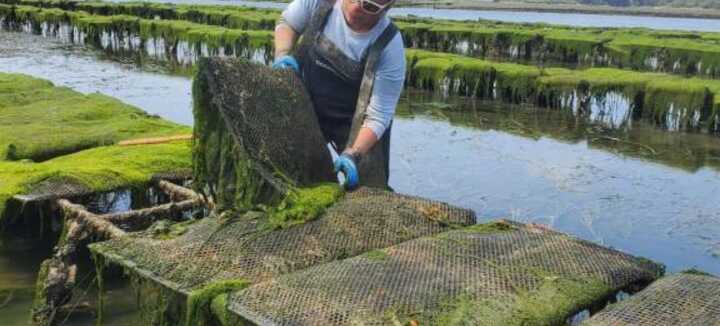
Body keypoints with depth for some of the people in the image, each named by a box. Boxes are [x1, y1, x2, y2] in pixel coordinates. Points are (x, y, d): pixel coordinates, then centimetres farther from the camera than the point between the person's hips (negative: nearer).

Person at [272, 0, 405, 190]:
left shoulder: (390, 46, -27)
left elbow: (379, 115, -23)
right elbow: (287, 23, 3)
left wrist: (353, 154, -35)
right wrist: (283, 54, -16)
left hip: (355, 120, -3)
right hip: (307, 108, 3)